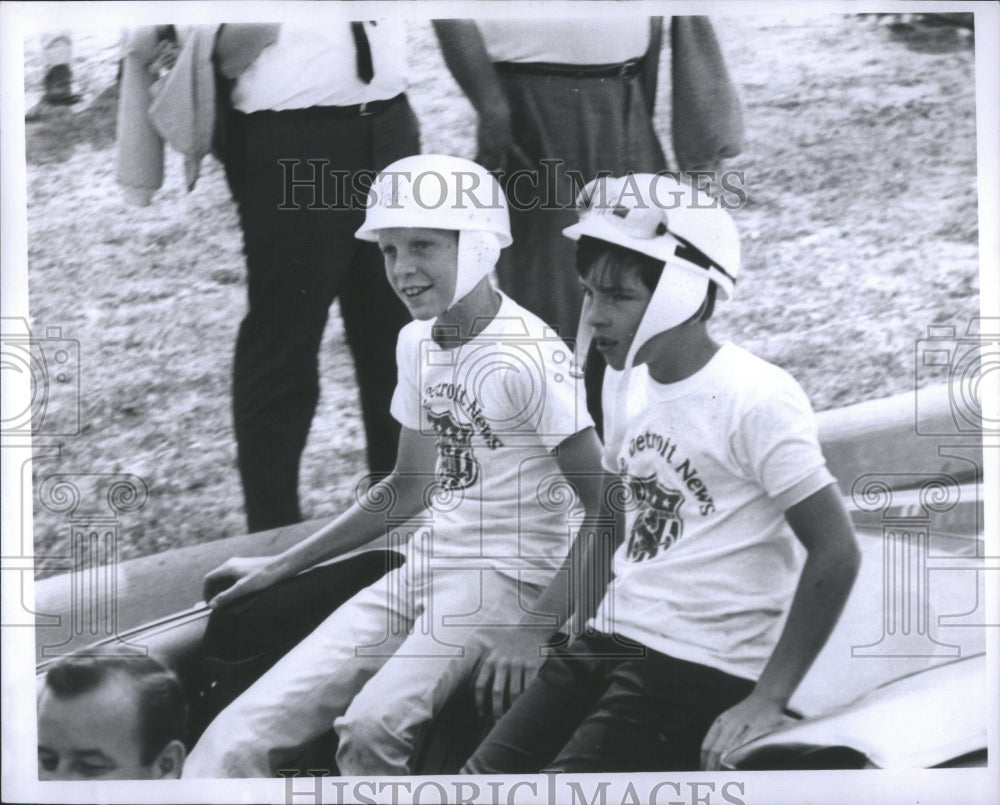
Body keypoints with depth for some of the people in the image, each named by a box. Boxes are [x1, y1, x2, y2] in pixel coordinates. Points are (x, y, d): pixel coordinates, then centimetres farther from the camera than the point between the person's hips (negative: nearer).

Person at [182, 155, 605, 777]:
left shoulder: (529, 356, -14)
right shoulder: (417, 343, 11)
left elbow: (607, 509, -15)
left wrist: (536, 633, -22)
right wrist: (280, 567, 21)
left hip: (510, 581, -7)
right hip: (426, 569, 7)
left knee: (373, 726, -34)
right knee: (240, 738, -11)